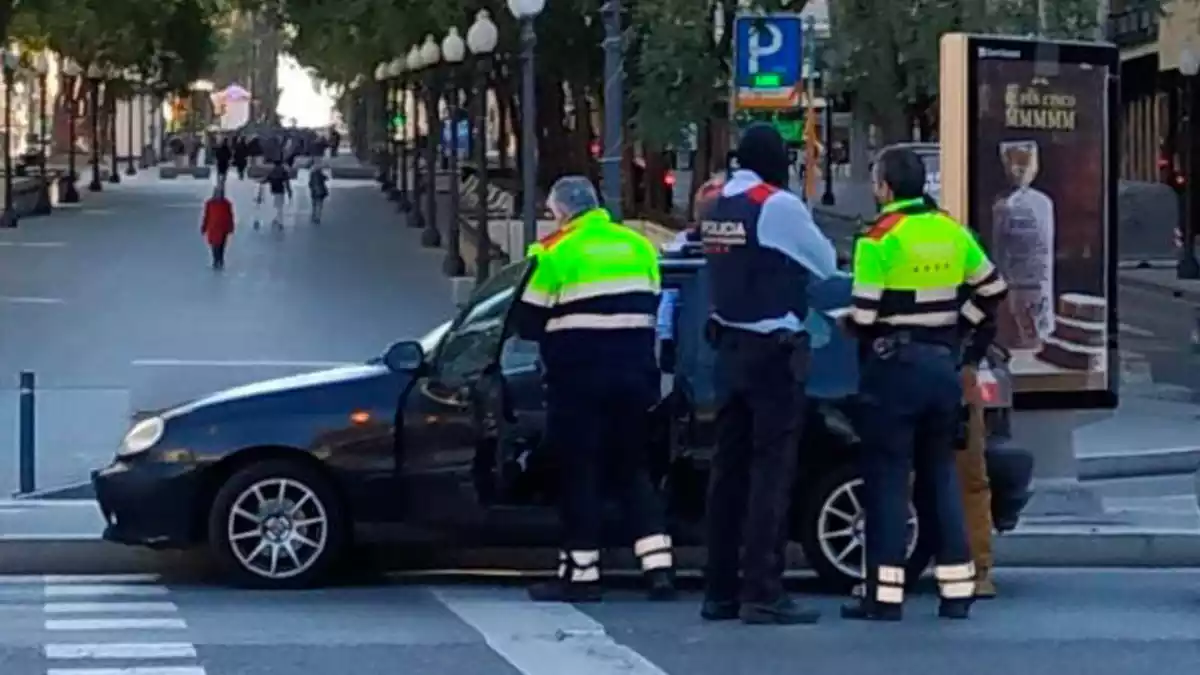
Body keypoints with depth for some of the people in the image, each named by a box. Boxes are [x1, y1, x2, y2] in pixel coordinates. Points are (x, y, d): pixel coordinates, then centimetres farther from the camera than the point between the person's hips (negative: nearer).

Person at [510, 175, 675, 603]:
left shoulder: (555, 252, -7)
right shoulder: (639, 247, 10)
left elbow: (527, 322, -4)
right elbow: (653, 310, 16)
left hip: (579, 377, -5)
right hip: (634, 373, 5)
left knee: (578, 472, 2)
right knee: (632, 470, 12)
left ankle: (580, 572, 3)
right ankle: (658, 566, 4)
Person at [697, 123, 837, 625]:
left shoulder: (714, 207, 10)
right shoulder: (779, 206, -12)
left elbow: (740, 263, 8)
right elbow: (826, 264, -2)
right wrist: (793, 255, 16)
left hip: (730, 345, 7)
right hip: (774, 348, -7)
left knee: (729, 465, 10)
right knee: (772, 468, -6)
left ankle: (720, 590, 13)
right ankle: (762, 593, -8)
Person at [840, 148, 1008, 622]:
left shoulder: (880, 238, -12)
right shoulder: (952, 232, 8)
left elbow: (863, 316, -16)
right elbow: (993, 290, 14)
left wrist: (850, 324, 6)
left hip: (894, 365, -6)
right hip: (943, 364, 6)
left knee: (887, 477, -2)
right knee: (941, 474, 13)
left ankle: (884, 593, -4)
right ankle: (957, 588, 12)